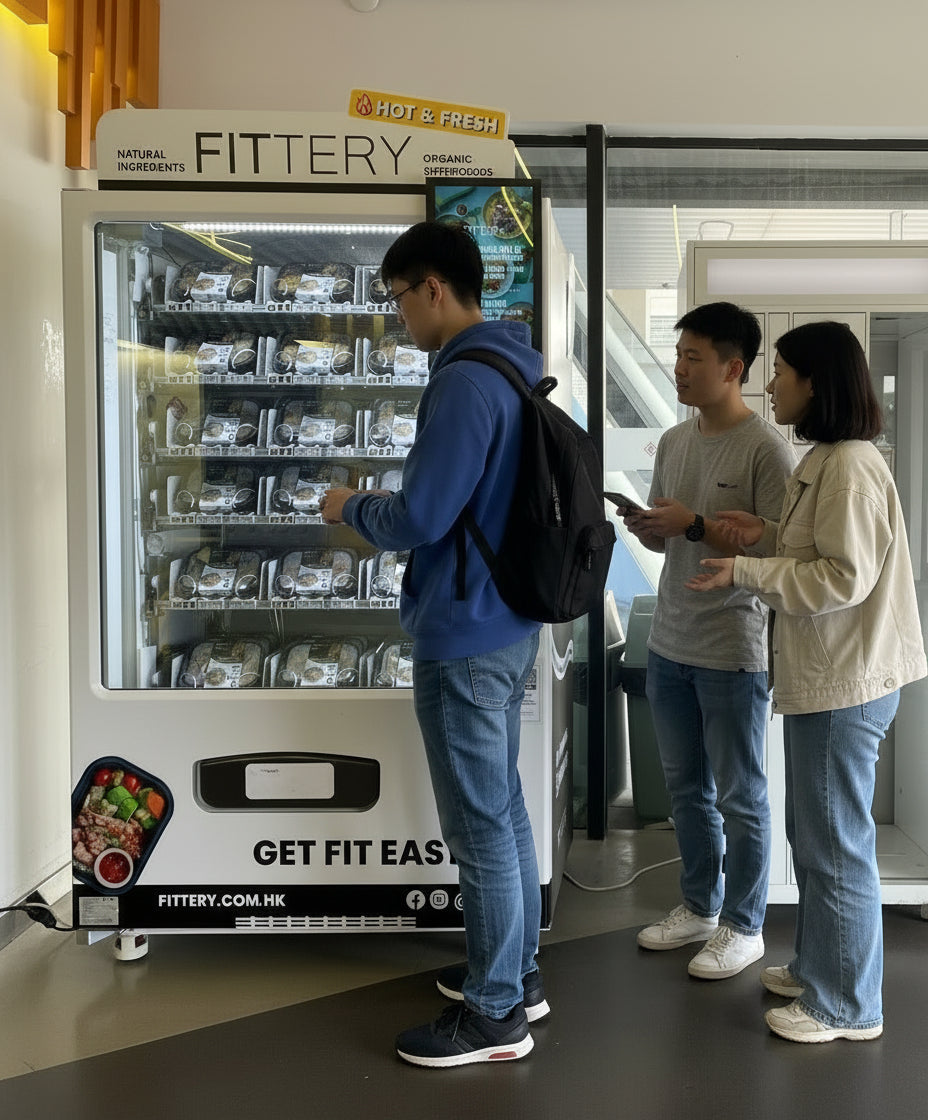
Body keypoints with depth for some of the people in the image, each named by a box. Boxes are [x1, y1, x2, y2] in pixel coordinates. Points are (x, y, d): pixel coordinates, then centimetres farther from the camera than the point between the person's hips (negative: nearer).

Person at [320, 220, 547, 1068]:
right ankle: (517, 970, 34)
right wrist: (379, 507, 14)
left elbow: (420, 519, -23)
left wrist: (350, 508, -4)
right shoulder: (518, 369, 11)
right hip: (509, 623, 10)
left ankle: (494, 1014, 15)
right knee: (503, 806, 19)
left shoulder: (465, 383, -20)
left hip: (464, 634, -10)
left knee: (479, 825, 1)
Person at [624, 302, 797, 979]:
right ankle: (700, 906, 35)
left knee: (739, 797, 7)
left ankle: (743, 925, 23)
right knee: (687, 788, 19)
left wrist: (697, 526, -22)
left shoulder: (768, 448, -14)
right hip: (670, 644, 7)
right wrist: (646, 528, -5)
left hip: (733, 651, -7)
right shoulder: (674, 441, 9)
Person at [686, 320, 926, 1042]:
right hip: (824, 677, 11)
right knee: (816, 833, 20)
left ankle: (847, 1006, 15)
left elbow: (845, 577, -23)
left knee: (836, 844, 1)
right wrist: (766, 536, 6)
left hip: (845, 684, -11)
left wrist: (747, 574, -19)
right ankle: (818, 967, 35)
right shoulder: (827, 460, 14)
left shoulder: (850, 468, -19)